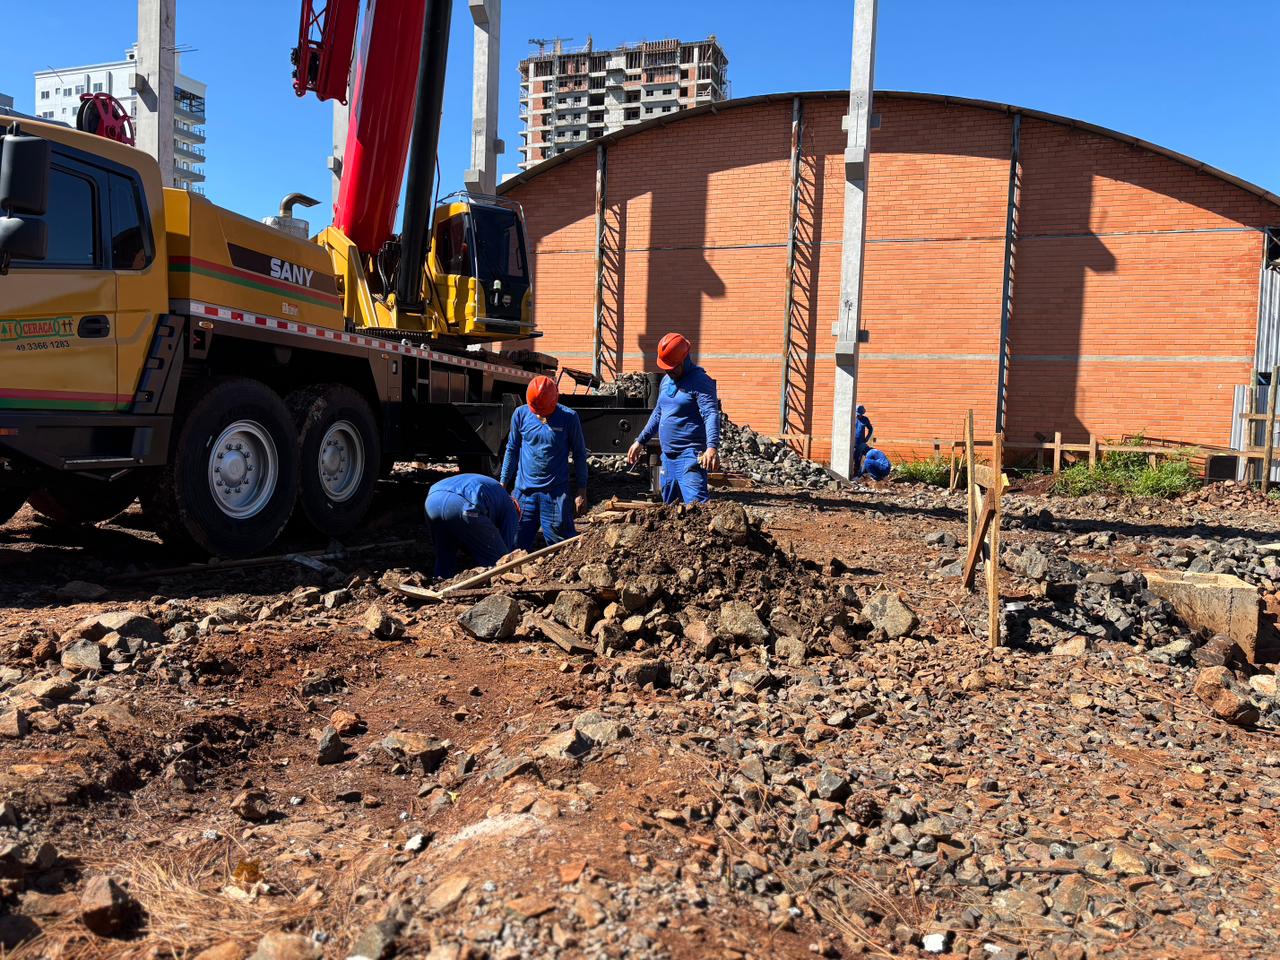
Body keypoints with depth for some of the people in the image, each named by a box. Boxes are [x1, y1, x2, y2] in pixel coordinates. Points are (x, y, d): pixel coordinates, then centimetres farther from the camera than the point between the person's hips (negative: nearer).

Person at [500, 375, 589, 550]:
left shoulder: (569, 417, -6)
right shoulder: (521, 414, 0)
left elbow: (579, 454, 1)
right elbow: (512, 450, 10)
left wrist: (581, 491, 0)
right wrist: (503, 484, 11)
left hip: (556, 493, -3)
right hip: (524, 490, 3)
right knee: (516, 544, 9)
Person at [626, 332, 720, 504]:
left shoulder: (700, 381, -11)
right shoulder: (666, 380, 15)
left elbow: (711, 414, -22)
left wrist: (712, 447, -37)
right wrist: (640, 441, 25)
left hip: (689, 457, -9)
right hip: (667, 456, 9)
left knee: (697, 504, -19)